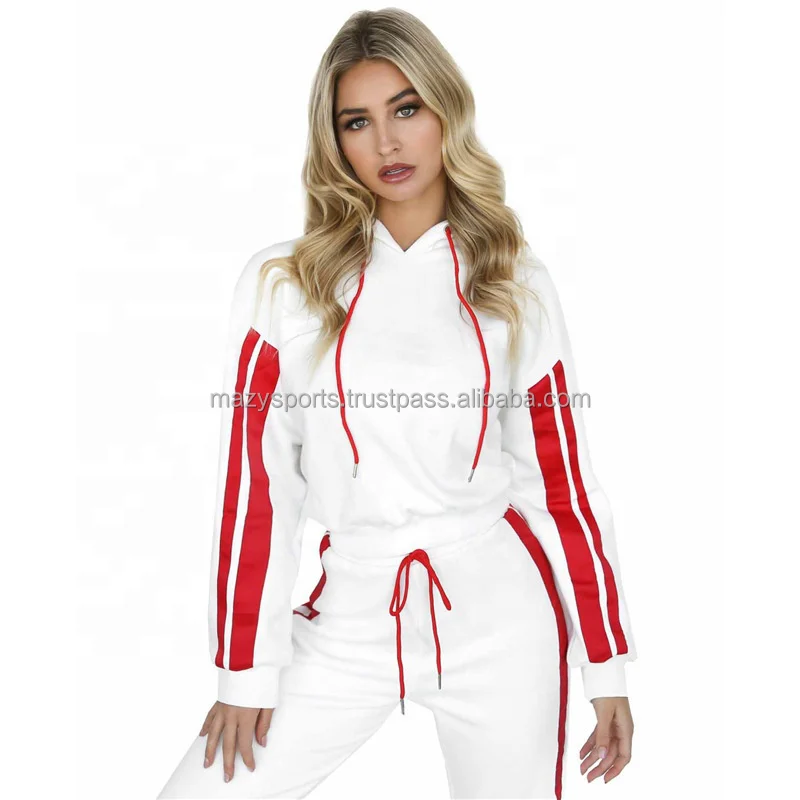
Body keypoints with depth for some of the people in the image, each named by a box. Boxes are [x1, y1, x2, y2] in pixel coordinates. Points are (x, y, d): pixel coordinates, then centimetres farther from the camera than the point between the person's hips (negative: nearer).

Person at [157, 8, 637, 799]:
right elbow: (253, 480, -3)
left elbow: (563, 480, 2)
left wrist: (607, 666, 5)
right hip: (350, 620, 0)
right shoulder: (283, 283, -3)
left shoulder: (516, 285, 0)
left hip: (503, 621, 1)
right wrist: (245, 668, -2)